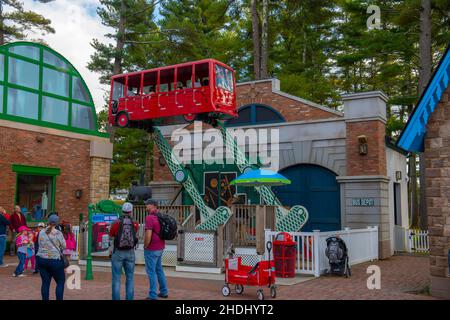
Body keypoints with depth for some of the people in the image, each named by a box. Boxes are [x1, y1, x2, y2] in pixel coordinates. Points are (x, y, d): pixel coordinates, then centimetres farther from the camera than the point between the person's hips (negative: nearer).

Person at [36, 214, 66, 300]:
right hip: (54, 260, -4)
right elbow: (63, 247, -1)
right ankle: (59, 299, 3)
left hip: (41, 259, 4)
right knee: (60, 282, 7)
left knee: (45, 282, 8)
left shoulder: (41, 232, 4)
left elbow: (40, 245, 10)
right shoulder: (58, 233, -9)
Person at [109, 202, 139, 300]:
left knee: (116, 278, 5)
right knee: (130, 278, 11)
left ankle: (116, 299, 4)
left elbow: (111, 235, 8)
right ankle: (129, 299, 10)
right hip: (130, 253, 2)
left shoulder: (116, 223, -9)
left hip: (118, 253, -2)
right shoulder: (135, 224, -2)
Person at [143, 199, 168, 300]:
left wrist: (145, 246, -13)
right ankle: (164, 292, 28)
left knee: (151, 271, 0)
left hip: (151, 249, -9)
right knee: (159, 269, 20)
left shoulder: (149, 217, -19)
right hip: (160, 247, 9)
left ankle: (153, 296, 5)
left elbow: (148, 235, -26)